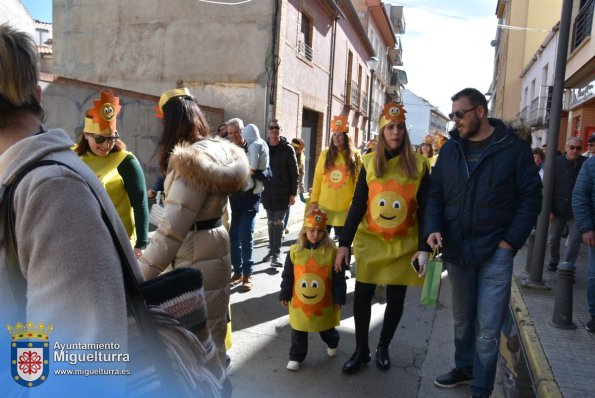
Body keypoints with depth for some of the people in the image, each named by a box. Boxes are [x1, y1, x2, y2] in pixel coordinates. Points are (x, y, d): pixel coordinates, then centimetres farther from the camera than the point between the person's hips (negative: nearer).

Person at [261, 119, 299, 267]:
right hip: (267, 192, 4)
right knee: (271, 223, 11)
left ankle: (276, 253, 0)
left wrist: (293, 193, -8)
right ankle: (272, 250, 22)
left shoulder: (287, 149, -4)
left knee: (278, 223, -3)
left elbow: (294, 172, -5)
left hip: (282, 192, -3)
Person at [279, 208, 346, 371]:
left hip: (324, 303, -1)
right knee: (298, 332, 13)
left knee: (326, 330, 21)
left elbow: (338, 278, -7)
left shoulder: (331, 251, -13)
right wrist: (284, 295, 1)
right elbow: (287, 276, -1)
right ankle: (296, 356, 33)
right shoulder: (295, 250, -9)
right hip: (299, 302, 1)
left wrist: (338, 298, -6)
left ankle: (333, 343, 52)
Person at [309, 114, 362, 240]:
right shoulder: (325, 154, 3)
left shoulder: (355, 156, -1)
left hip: (345, 207, -1)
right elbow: (317, 179, 4)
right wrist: (314, 200, 2)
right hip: (324, 206, 1)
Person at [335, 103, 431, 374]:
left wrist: (424, 248, -7)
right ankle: (361, 350, 24)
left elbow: (424, 210, -1)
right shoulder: (369, 163, -1)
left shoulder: (419, 165, -3)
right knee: (362, 296, 3)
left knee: (395, 299, 10)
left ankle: (383, 348, 32)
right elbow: (357, 205, -1)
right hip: (370, 242, 1)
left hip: (404, 245, 0)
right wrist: (344, 243, -6)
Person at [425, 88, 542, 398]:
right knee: (461, 320, 19)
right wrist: (433, 229, -9)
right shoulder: (450, 149, 5)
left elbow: (531, 198, -4)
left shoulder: (514, 148, -5)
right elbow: (435, 193, 7)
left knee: (487, 330, 1)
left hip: (495, 254, -4)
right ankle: (464, 369, 39)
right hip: (456, 251, 4)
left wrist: (510, 241, -11)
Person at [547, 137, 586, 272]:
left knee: (574, 241, -2)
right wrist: (549, 209, -7)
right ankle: (553, 262, 36)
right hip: (559, 209, 1)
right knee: (554, 239, 15)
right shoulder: (557, 163, -4)